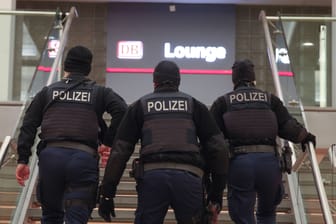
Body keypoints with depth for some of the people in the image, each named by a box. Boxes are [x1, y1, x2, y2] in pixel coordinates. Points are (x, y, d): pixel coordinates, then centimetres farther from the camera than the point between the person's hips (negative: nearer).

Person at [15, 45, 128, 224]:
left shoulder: (47, 92, 18)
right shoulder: (100, 93, 14)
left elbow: (28, 125, 10)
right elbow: (121, 111, -4)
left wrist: (23, 160, 9)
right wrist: (108, 141, 4)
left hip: (50, 156, 2)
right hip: (84, 158, -1)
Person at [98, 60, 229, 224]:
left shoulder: (139, 106, 18)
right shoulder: (194, 105, 20)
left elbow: (120, 151, 10)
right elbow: (217, 147, 11)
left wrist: (107, 194, 12)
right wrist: (217, 190, 16)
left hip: (151, 175, 0)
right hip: (189, 177, 1)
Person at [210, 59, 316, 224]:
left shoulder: (222, 102, 14)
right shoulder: (270, 99, 16)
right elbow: (288, 127, 7)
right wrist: (305, 136, 25)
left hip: (238, 162, -1)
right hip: (268, 160, 1)